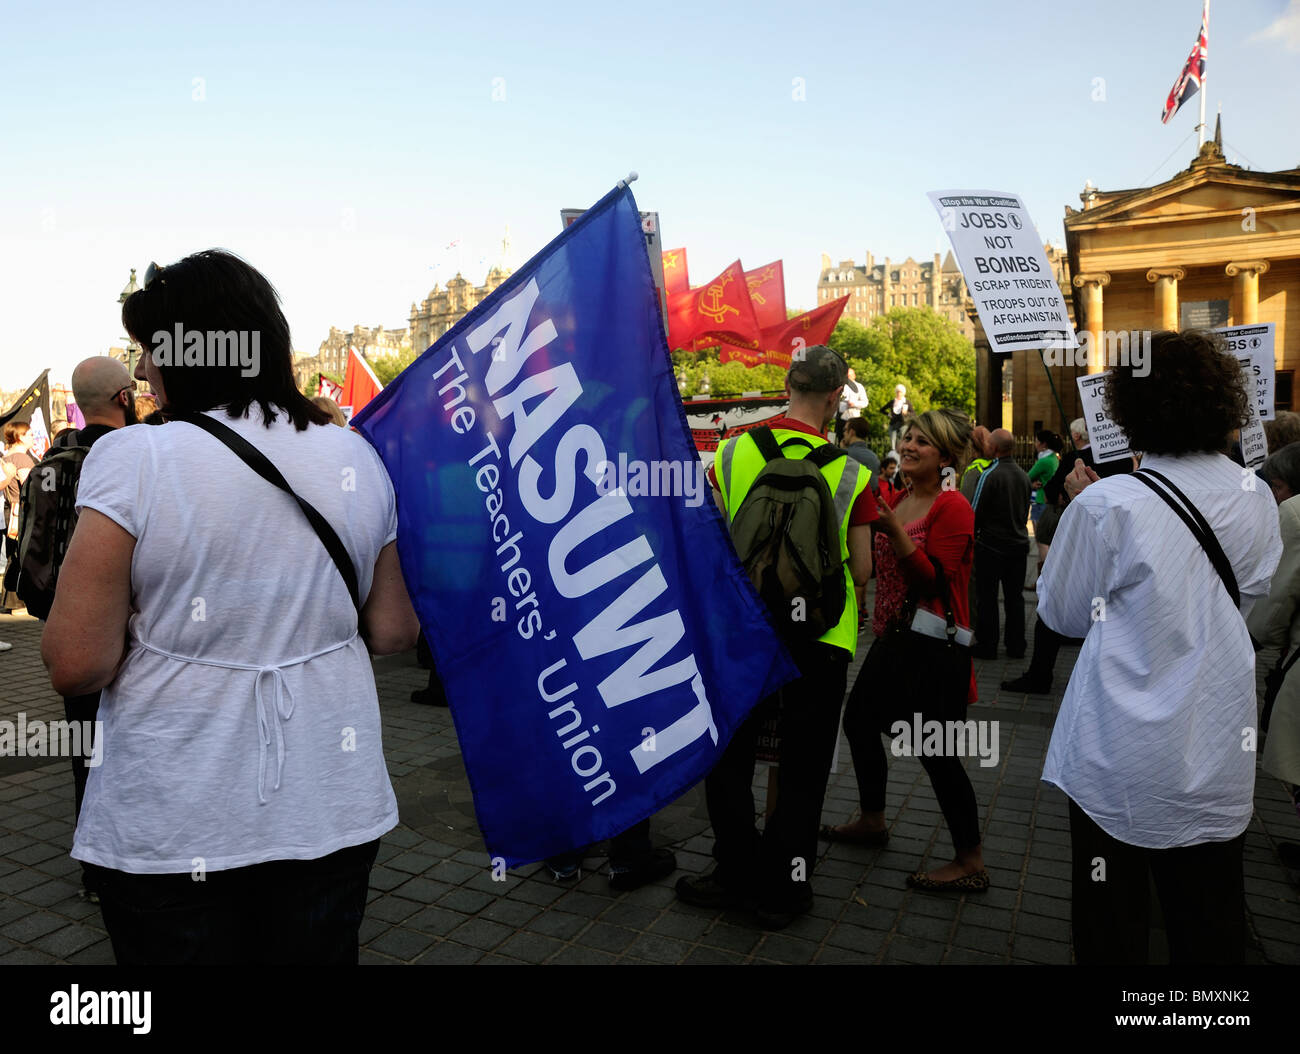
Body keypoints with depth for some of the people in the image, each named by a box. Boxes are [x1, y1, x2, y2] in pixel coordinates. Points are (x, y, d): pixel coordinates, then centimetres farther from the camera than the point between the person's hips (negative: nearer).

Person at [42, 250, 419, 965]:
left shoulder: (131, 459, -13)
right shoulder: (355, 457, -1)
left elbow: (76, 664, -15)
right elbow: (393, 632, 3)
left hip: (172, 826, -3)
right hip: (332, 811, 4)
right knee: (321, 949, 21)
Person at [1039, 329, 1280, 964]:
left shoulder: (1107, 505, -18)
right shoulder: (1257, 503, -1)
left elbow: (1062, 614, -5)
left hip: (1121, 763, -4)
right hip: (1219, 762, 5)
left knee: (1112, 929, 13)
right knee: (1211, 930, 20)